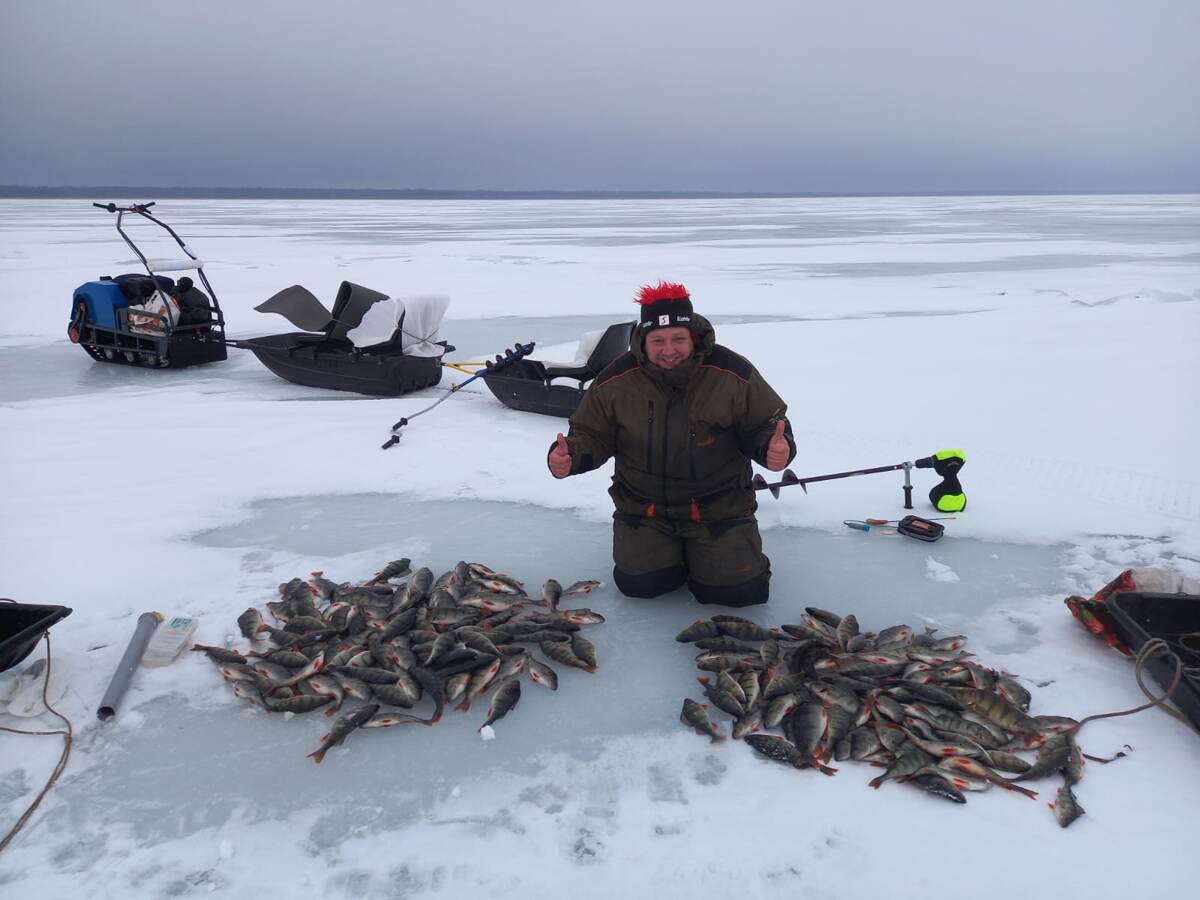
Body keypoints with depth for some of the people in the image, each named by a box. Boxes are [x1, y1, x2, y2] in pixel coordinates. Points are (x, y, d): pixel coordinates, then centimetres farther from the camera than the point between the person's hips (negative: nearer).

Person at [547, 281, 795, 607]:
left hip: (719, 505, -1)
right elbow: (590, 435, 0)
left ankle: (700, 550, 25)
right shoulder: (615, 381, -11)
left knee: (739, 590, -10)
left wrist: (775, 448, -27)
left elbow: (765, 426, -4)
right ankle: (671, 550, 24)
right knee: (639, 584, -11)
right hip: (643, 505, 1)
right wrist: (568, 456, -22)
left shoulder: (733, 373, -15)